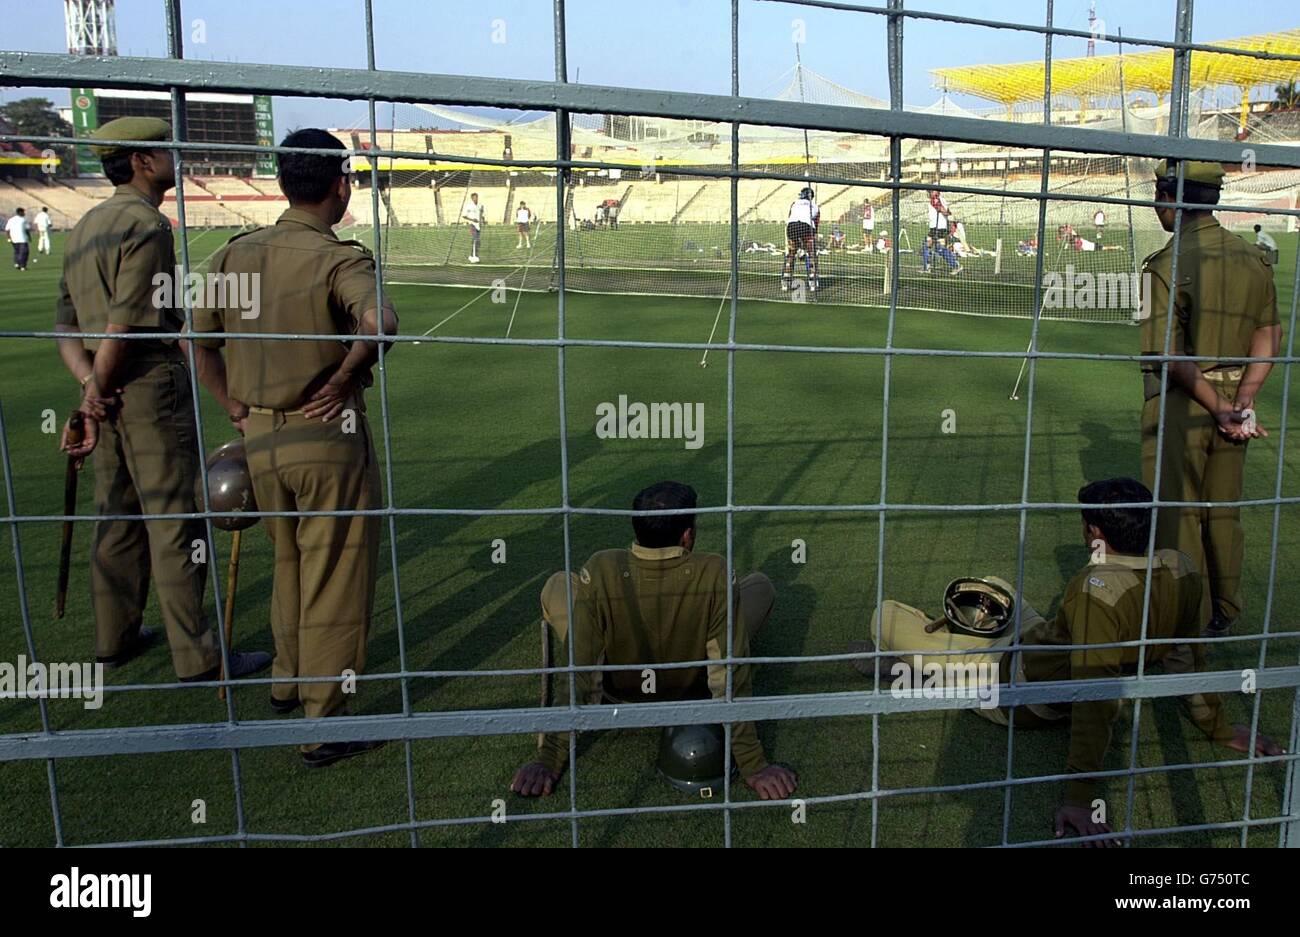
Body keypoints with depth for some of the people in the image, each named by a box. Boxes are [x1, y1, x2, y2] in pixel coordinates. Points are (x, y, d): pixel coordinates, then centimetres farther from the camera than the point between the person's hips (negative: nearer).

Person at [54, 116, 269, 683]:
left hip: (109, 389, 9)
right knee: (176, 520, -4)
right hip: (152, 382, -9)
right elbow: (126, 321, -19)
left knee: (117, 516, 17)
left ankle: (115, 638, 29)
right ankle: (197, 657, 2)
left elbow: (65, 318, 12)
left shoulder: (86, 225, 16)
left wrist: (88, 381, 0)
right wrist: (99, 387, -7)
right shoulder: (147, 222, -13)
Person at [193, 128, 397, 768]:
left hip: (259, 439, 7)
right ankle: (324, 723, 14)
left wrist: (236, 409, 15)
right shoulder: (339, 259, -15)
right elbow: (378, 322, -36)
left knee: (290, 562, 26)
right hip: (327, 437, -6)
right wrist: (347, 377, -20)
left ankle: (289, 681, 42)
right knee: (336, 577, 5)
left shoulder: (234, 254, 4)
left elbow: (200, 344, 10)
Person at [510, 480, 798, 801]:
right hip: (693, 694, 0)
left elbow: (579, 677, -28)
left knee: (557, 585, 14)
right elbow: (731, 678, -29)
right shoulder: (715, 574, -31)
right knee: (761, 584, 11)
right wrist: (754, 766, -20)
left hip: (619, 696, 0)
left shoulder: (600, 572, -31)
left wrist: (549, 760, -19)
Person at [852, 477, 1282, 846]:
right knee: (992, 586, 30)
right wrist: (1218, 728, 13)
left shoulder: (1097, 593, -38)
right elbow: (1189, 659, -2)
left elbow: (1094, 701, -38)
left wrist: (1079, 797, -35)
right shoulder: (1180, 571, -15)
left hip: (1017, 695, -8)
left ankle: (905, 664, 30)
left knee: (886, 615, 1)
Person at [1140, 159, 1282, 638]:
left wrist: (1218, 410, -17)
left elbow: (1169, 354, -20)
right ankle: (1223, 614, 31)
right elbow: (1269, 336, 2)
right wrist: (1243, 400, -6)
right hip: (1233, 399, 6)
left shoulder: (1166, 264, -16)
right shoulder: (1255, 258, 5)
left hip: (1180, 402, -6)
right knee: (1223, 514, 18)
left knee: (1176, 515, 6)